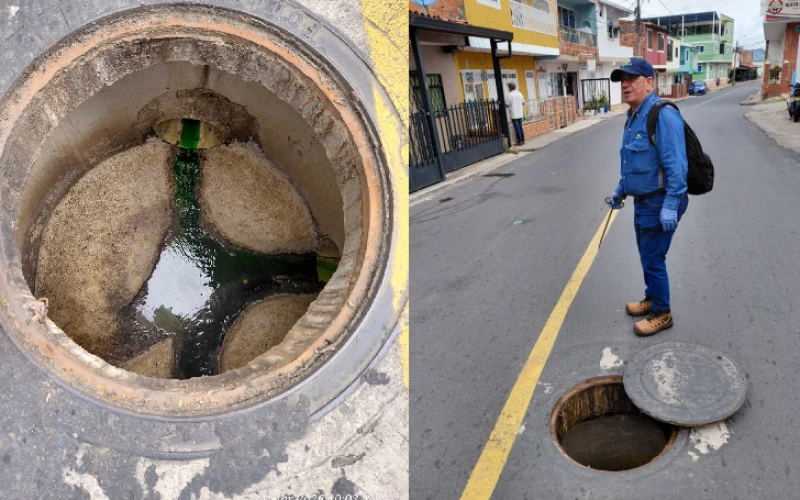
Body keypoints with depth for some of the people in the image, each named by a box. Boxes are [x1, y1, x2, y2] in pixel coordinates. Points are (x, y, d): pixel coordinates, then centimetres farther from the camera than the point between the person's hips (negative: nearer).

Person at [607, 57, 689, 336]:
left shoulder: (662, 115, -22)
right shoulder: (634, 116, 9)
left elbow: (675, 165, -26)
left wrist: (670, 205, -28)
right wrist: (620, 191, 22)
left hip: (660, 204, -9)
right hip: (643, 201, 9)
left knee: (653, 260, 1)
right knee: (647, 257, 22)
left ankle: (662, 314, 18)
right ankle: (652, 299, 40)